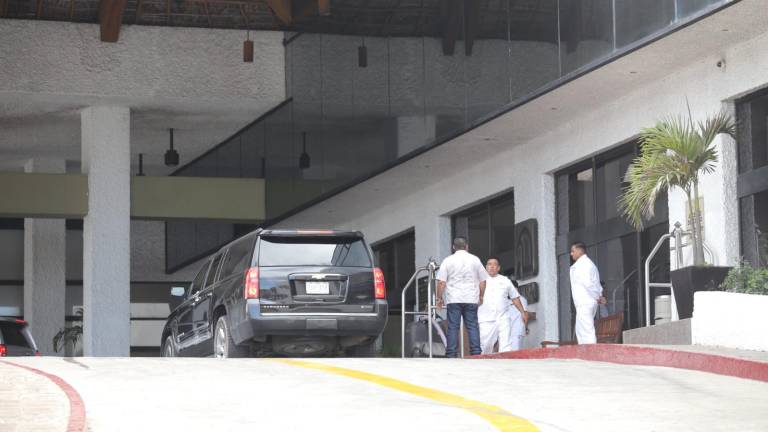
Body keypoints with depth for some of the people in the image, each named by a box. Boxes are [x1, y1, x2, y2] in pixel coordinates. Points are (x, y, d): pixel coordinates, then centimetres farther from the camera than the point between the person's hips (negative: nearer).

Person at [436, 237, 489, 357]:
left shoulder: (448, 261, 3)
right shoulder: (475, 260, 8)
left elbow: (441, 282, -2)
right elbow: (483, 281, 10)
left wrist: (439, 298, 7)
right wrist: (481, 296, 22)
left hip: (454, 299, -1)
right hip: (471, 299, 1)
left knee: (453, 327, -1)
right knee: (472, 326, 2)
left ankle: (451, 355, -5)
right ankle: (476, 353, -4)